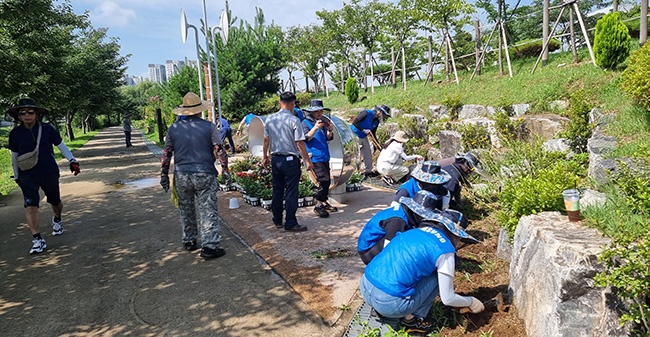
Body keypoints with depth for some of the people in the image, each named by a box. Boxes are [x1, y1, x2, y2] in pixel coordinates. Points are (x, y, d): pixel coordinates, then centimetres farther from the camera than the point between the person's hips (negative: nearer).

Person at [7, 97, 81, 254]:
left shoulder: (47, 129, -7)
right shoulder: (15, 133, -3)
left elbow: (61, 145, 4)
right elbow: (14, 156, 7)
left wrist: (72, 160, -5)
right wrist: (16, 176, 13)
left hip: (49, 172, 0)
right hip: (27, 175, 0)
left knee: (55, 201, 15)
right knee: (30, 205, -13)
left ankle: (57, 220, 49)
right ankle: (37, 240, -10)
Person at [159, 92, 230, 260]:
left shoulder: (173, 128, 4)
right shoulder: (209, 127, -4)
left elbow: (166, 154, 7)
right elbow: (219, 150, -8)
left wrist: (164, 175, 14)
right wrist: (225, 169, 1)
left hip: (181, 176, 3)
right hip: (204, 175, -3)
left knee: (186, 211, 18)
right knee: (208, 211, 0)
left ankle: (188, 241, 30)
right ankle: (210, 246, -2)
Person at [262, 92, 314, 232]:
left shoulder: (270, 119, 3)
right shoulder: (294, 120, -13)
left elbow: (266, 140, 9)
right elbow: (300, 143, -13)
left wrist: (265, 157, 21)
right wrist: (307, 161, -6)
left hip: (275, 159, 6)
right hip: (290, 160, -5)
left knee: (277, 190, 15)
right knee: (291, 193, 1)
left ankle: (277, 221, 25)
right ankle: (290, 224, 6)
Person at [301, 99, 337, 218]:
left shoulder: (323, 121, 15)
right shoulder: (305, 123, -4)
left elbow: (328, 138, 15)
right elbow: (306, 138, -15)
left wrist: (330, 130, -6)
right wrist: (315, 128, -27)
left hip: (324, 156, 8)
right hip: (315, 157, -7)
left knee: (327, 181, 12)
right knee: (324, 180, -16)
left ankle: (324, 203, 24)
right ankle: (318, 205, -6)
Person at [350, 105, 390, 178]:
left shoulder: (377, 121, 0)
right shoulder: (366, 113, -23)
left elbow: (373, 134, 8)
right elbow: (354, 122, -25)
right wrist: (363, 130, -28)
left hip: (363, 137, 8)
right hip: (355, 135, -8)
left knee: (368, 153, 10)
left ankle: (368, 171, 22)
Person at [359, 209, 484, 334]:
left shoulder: (414, 232, 19)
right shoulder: (445, 249, -3)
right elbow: (447, 299, 2)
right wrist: (471, 302, 24)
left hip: (364, 287, 7)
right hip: (389, 303, -7)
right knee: (439, 276, 10)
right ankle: (411, 319, 11)